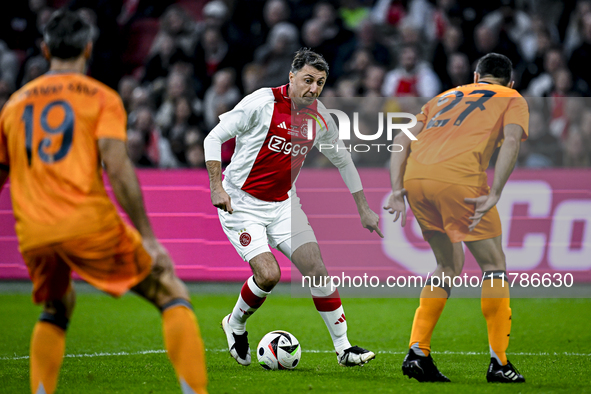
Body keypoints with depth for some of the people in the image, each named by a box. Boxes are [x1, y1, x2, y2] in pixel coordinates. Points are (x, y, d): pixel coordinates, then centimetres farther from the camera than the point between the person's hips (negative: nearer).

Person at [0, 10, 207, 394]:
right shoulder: (101, 98, 5)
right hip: (89, 222, -4)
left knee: (56, 308, 31)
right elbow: (117, 166, -9)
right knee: (172, 295, 6)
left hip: (33, 235, 4)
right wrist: (148, 237, -9)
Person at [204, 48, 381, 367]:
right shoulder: (262, 103, -16)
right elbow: (214, 138, -11)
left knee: (316, 268, -7)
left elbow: (343, 161, 17)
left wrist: (363, 210, 17)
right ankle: (235, 325, 12)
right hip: (241, 203, -5)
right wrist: (217, 187, -19)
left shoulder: (320, 118, 1)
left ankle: (343, 349, 0)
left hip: (282, 204, 5)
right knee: (268, 274, -19)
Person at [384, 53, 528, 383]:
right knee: (493, 264, 10)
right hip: (460, 179, -5)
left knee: (449, 265, 22)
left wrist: (397, 189, 12)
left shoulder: (447, 96, 34)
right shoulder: (513, 99, 21)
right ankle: (499, 362, 8)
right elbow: (511, 139, -2)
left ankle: (418, 353, 13)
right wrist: (494, 195, -9)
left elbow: (402, 138, 21)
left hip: (414, 178, 5)